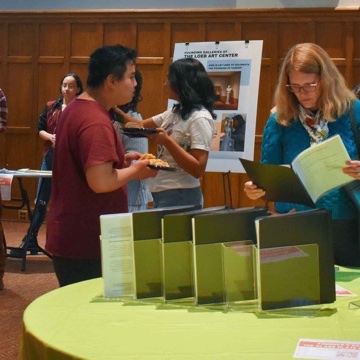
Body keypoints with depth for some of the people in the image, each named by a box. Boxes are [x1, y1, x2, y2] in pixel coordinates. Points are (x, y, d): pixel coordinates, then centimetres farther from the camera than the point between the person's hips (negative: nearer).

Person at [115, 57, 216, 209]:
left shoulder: (200, 118, -15)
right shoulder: (174, 112, 11)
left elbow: (198, 169, -20)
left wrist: (168, 141, -25)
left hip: (180, 197, -8)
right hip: (161, 193, 8)